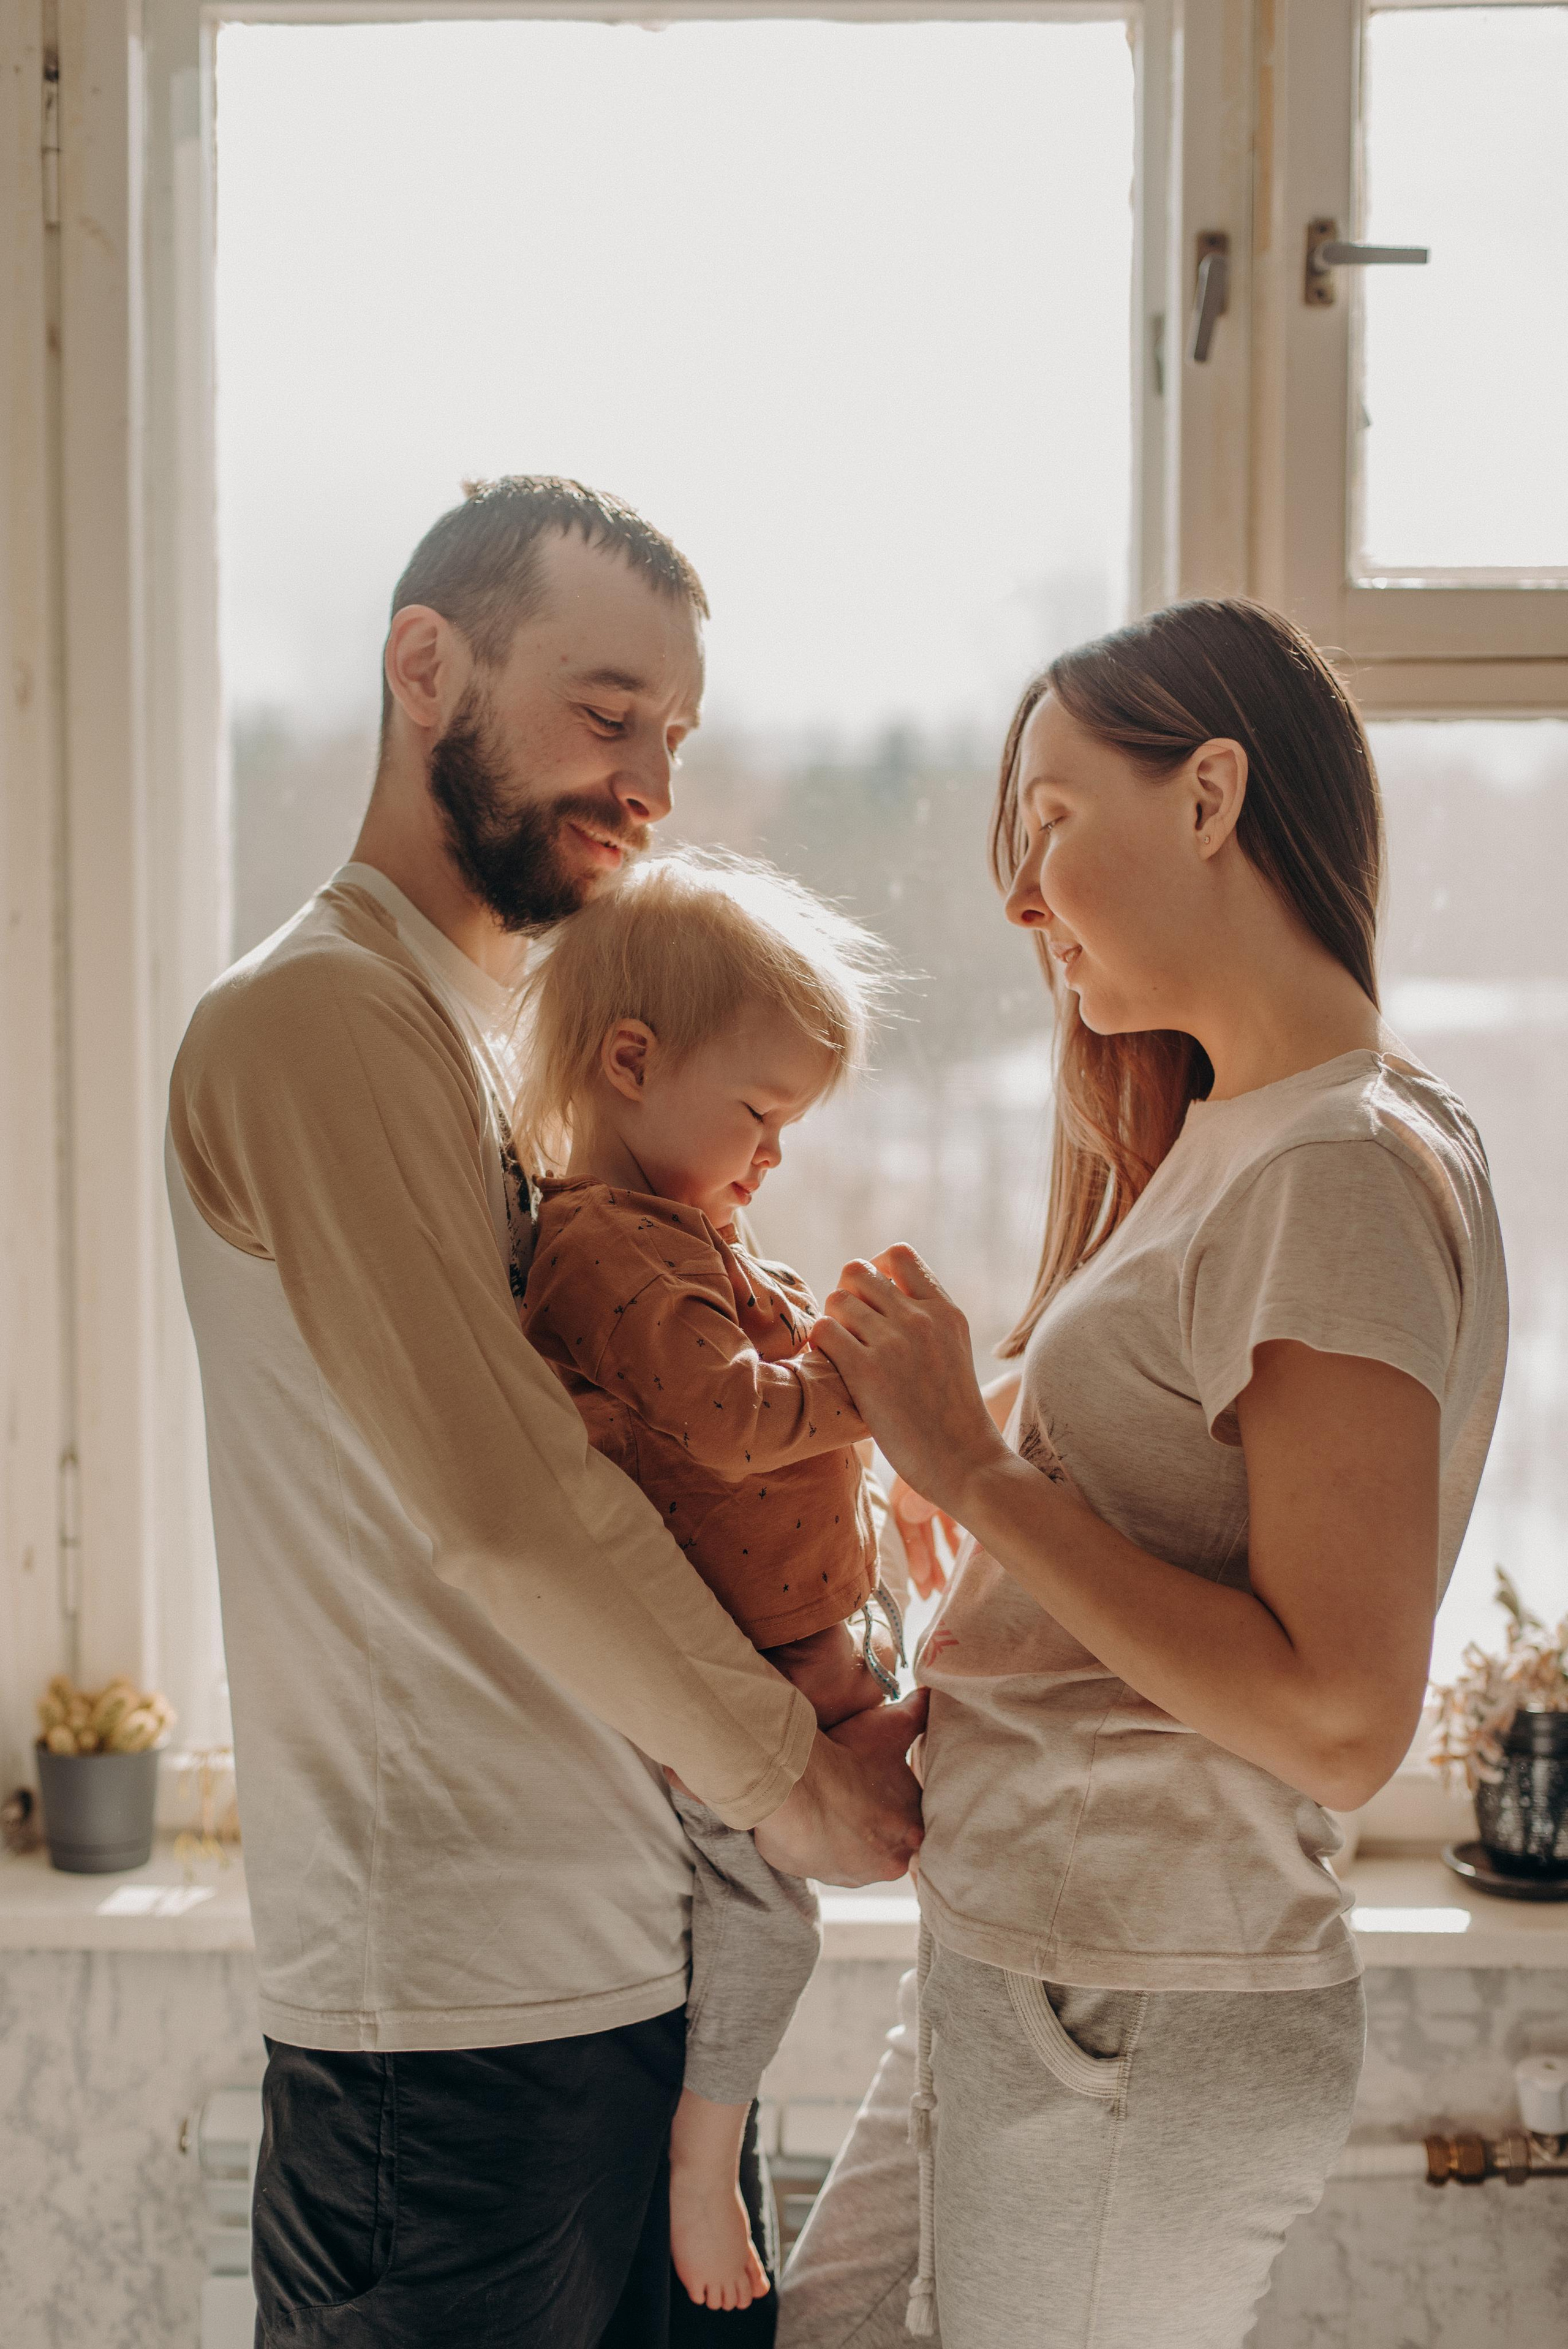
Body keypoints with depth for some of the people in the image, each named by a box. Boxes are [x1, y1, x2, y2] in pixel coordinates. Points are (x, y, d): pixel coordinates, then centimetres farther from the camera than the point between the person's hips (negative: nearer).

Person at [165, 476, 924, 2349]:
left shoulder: (499, 1035, 18)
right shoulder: (314, 1020, -14)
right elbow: (505, 1507, -21)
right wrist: (784, 1772, -9)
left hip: (623, 1963, 9)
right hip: (462, 2003, -9)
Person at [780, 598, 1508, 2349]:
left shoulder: (1348, 1173, -18)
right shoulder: (1226, 1146, 11)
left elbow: (1340, 1716, -23)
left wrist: (973, 1470, -19)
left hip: (1143, 2038, -9)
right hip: (1020, 1981, 9)